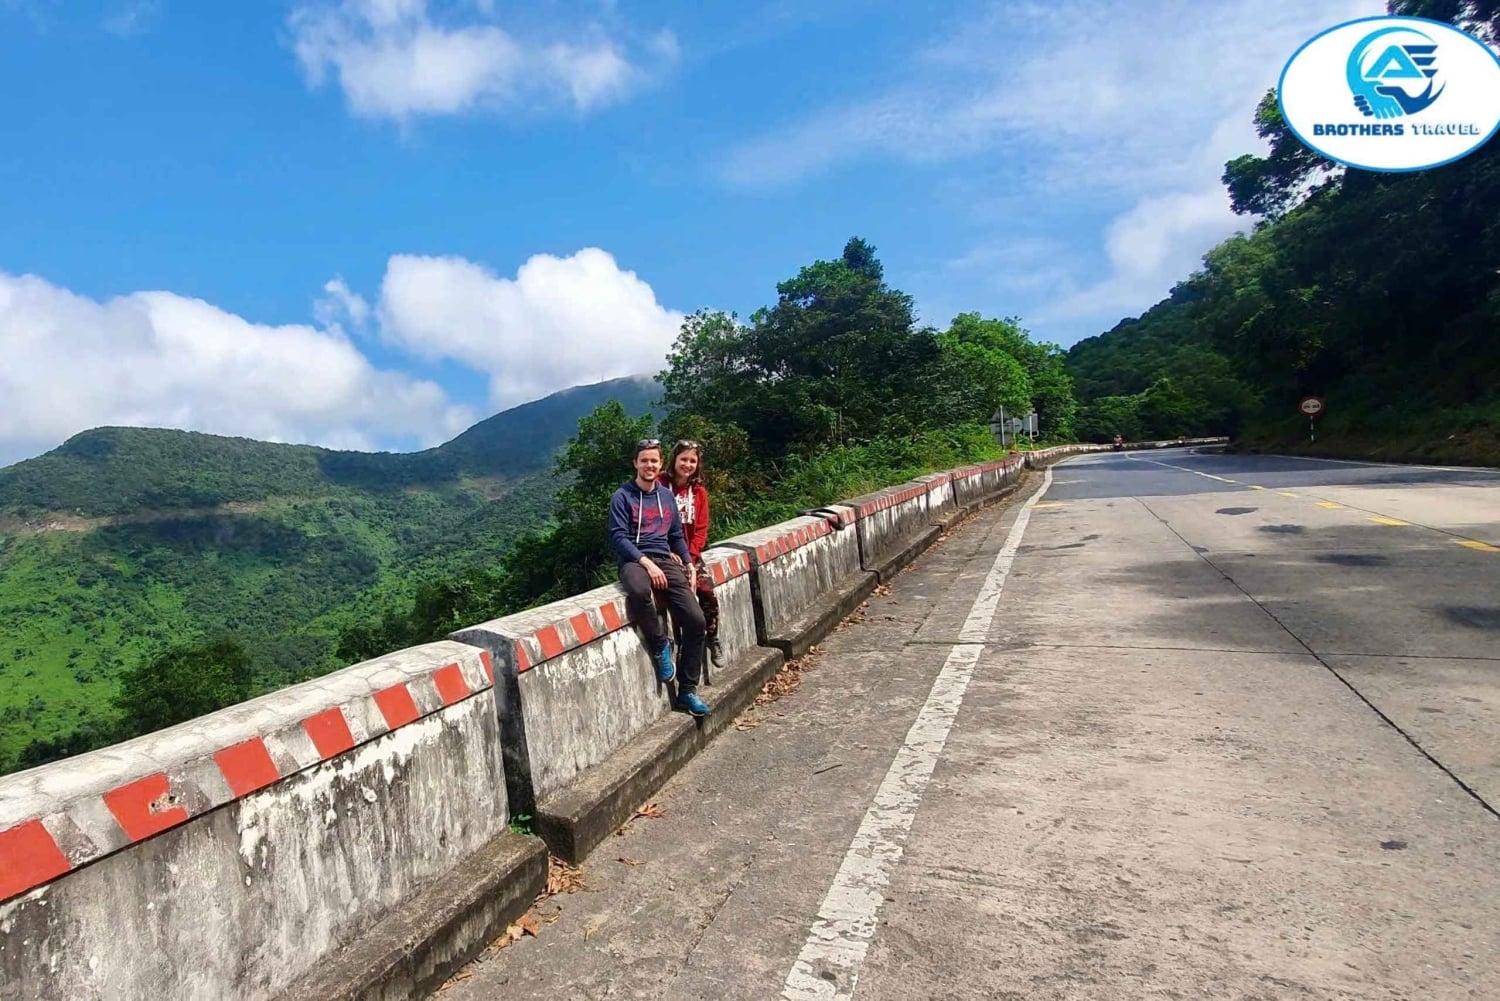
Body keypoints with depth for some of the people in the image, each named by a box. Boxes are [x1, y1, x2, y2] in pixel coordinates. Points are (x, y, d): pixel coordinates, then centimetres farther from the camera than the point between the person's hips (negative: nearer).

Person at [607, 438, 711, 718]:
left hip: (665, 561, 5)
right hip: (634, 561, -5)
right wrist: (647, 563, -20)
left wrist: (688, 563, 9)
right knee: (639, 591, -42)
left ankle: (687, 691, 1)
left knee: (695, 619, -12)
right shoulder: (623, 496, 0)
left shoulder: (667, 495, 17)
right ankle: (660, 646, -15)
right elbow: (619, 537, -8)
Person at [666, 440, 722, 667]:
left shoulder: (699, 491, 8)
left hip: (691, 555, 4)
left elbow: (701, 529, 4)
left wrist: (689, 557, -8)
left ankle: (712, 640, 9)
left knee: (709, 594, -11)